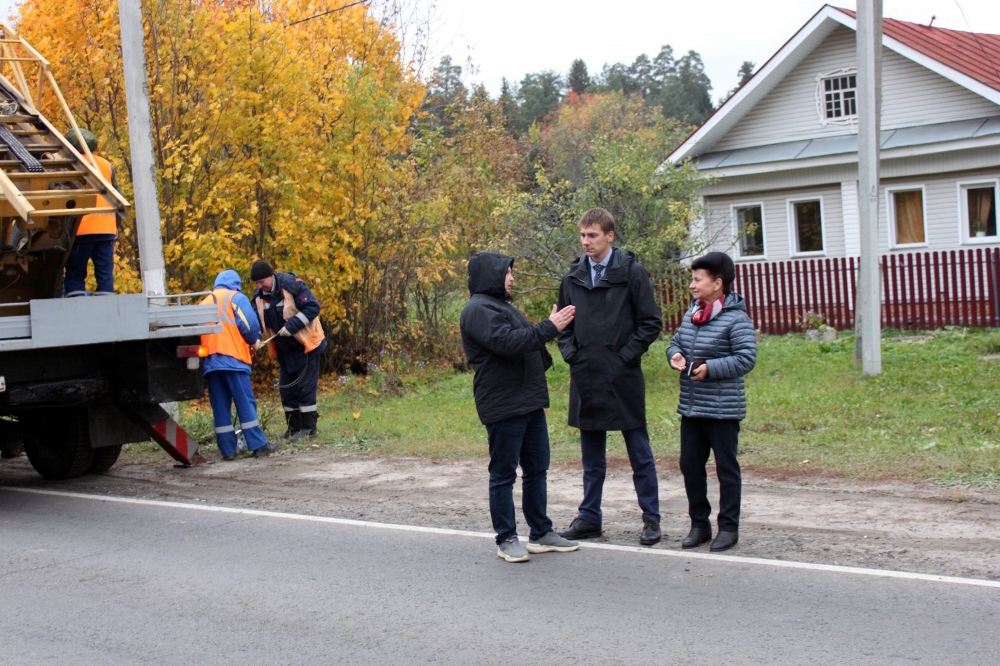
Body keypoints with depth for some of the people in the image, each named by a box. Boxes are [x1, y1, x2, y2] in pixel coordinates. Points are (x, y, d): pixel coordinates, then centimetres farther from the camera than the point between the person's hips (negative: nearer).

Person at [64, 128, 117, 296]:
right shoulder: (107, 165, 14)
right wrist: (116, 228, 22)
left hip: (80, 229, -3)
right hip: (106, 228, 3)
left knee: (75, 274, 2)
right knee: (105, 273, 5)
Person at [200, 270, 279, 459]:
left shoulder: (205, 302, 20)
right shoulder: (236, 297, 4)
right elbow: (250, 326, -6)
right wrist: (253, 340, 13)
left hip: (210, 362, 5)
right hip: (232, 359, -5)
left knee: (220, 407, 5)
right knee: (246, 403, -2)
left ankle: (228, 450, 5)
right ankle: (259, 445, -2)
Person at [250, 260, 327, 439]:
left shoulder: (292, 285, -21)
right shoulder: (259, 295, -2)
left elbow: (313, 307, -22)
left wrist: (291, 326, -28)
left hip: (305, 344, -7)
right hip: (284, 348, 7)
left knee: (305, 386, -4)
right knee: (286, 387, 10)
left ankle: (308, 427, 2)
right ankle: (294, 427, 18)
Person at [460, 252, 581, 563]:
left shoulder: (503, 307, 20)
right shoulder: (477, 310, -12)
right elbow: (507, 342, -25)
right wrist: (550, 327, -21)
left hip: (530, 405, 10)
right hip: (503, 408, -10)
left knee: (537, 469, 13)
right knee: (504, 474, -1)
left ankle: (541, 534, 21)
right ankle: (507, 539, 7)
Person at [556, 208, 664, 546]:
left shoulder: (631, 272, -5)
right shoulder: (573, 277, 8)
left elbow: (651, 322, -5)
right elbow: (563, 324, 18)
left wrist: (626, 355, -10)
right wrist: (570, 352, 3)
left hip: (623, 378, -4)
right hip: (586, 377, 4)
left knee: (639, 451, 4)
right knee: (592, 455, 13)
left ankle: (651, 518, 12)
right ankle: (589, 517, 21)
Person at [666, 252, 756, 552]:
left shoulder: (736, 319, -13)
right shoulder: (691, 315, 9)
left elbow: (746, 358, -18)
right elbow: (675, 342, 20)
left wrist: (710, 368, -24)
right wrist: (675, 355, -2)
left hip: (723, 408, -7)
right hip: (690, 406, 7)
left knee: (726, 467, 5)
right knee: (690, 465, 10)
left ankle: (729, 527, 15)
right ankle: (699, 523, 23)